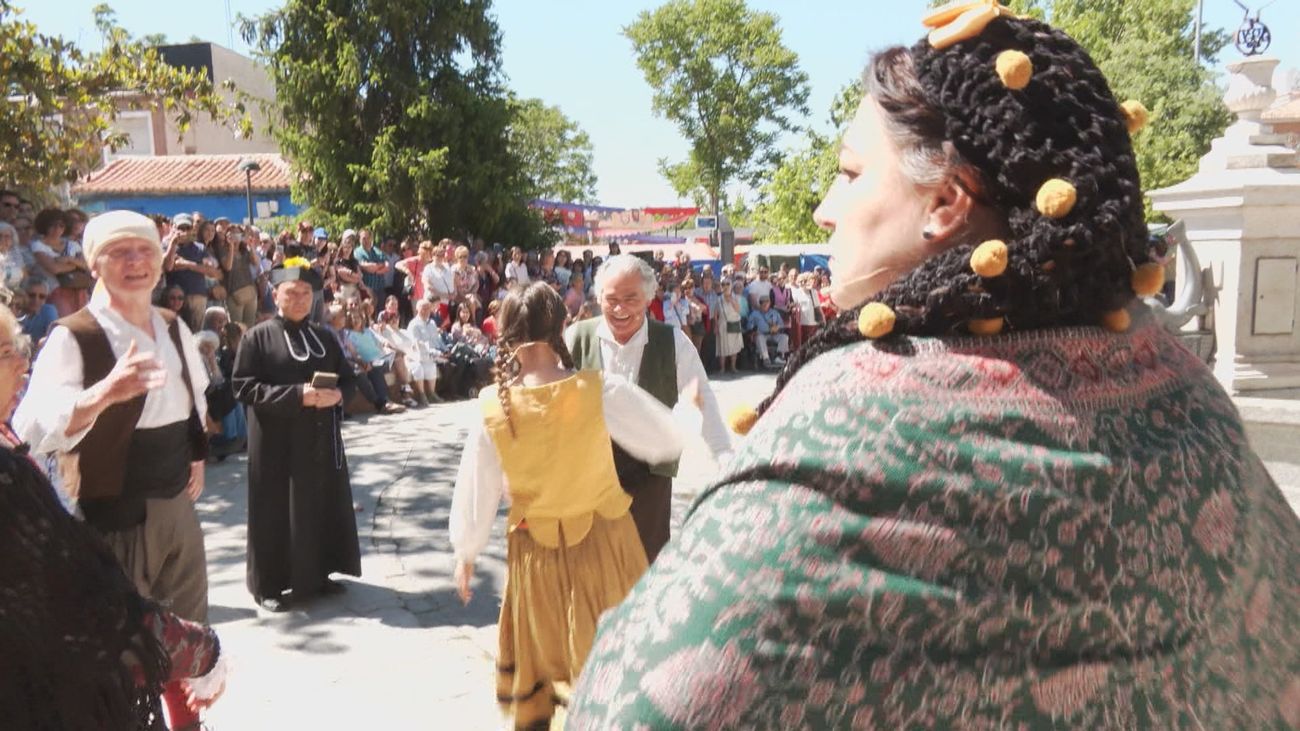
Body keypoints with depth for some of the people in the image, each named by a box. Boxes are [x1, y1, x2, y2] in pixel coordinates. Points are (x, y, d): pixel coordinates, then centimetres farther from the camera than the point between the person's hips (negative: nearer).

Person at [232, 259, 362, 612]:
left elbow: (348, 377, 13)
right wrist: (297, 395, -21)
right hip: (277, 443, -5)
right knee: (277, 511, 2)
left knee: (322, 505, 10)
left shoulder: (324, 336, 11)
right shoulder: (258, 337, -5)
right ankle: (269, 585, 15)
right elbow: (244, 387, -12)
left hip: (320, 439, 5)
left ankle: (317, 574, 25)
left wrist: (337, 395, -11)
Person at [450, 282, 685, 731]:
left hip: (535, 549, 1)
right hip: (602, 541, -1)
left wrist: (466, 552, 11)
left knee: (535, 657, 24)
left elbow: (476, 489, -5)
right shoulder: (600, 391, -20)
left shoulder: (493, 407, -15)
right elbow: (667, 441, -9)